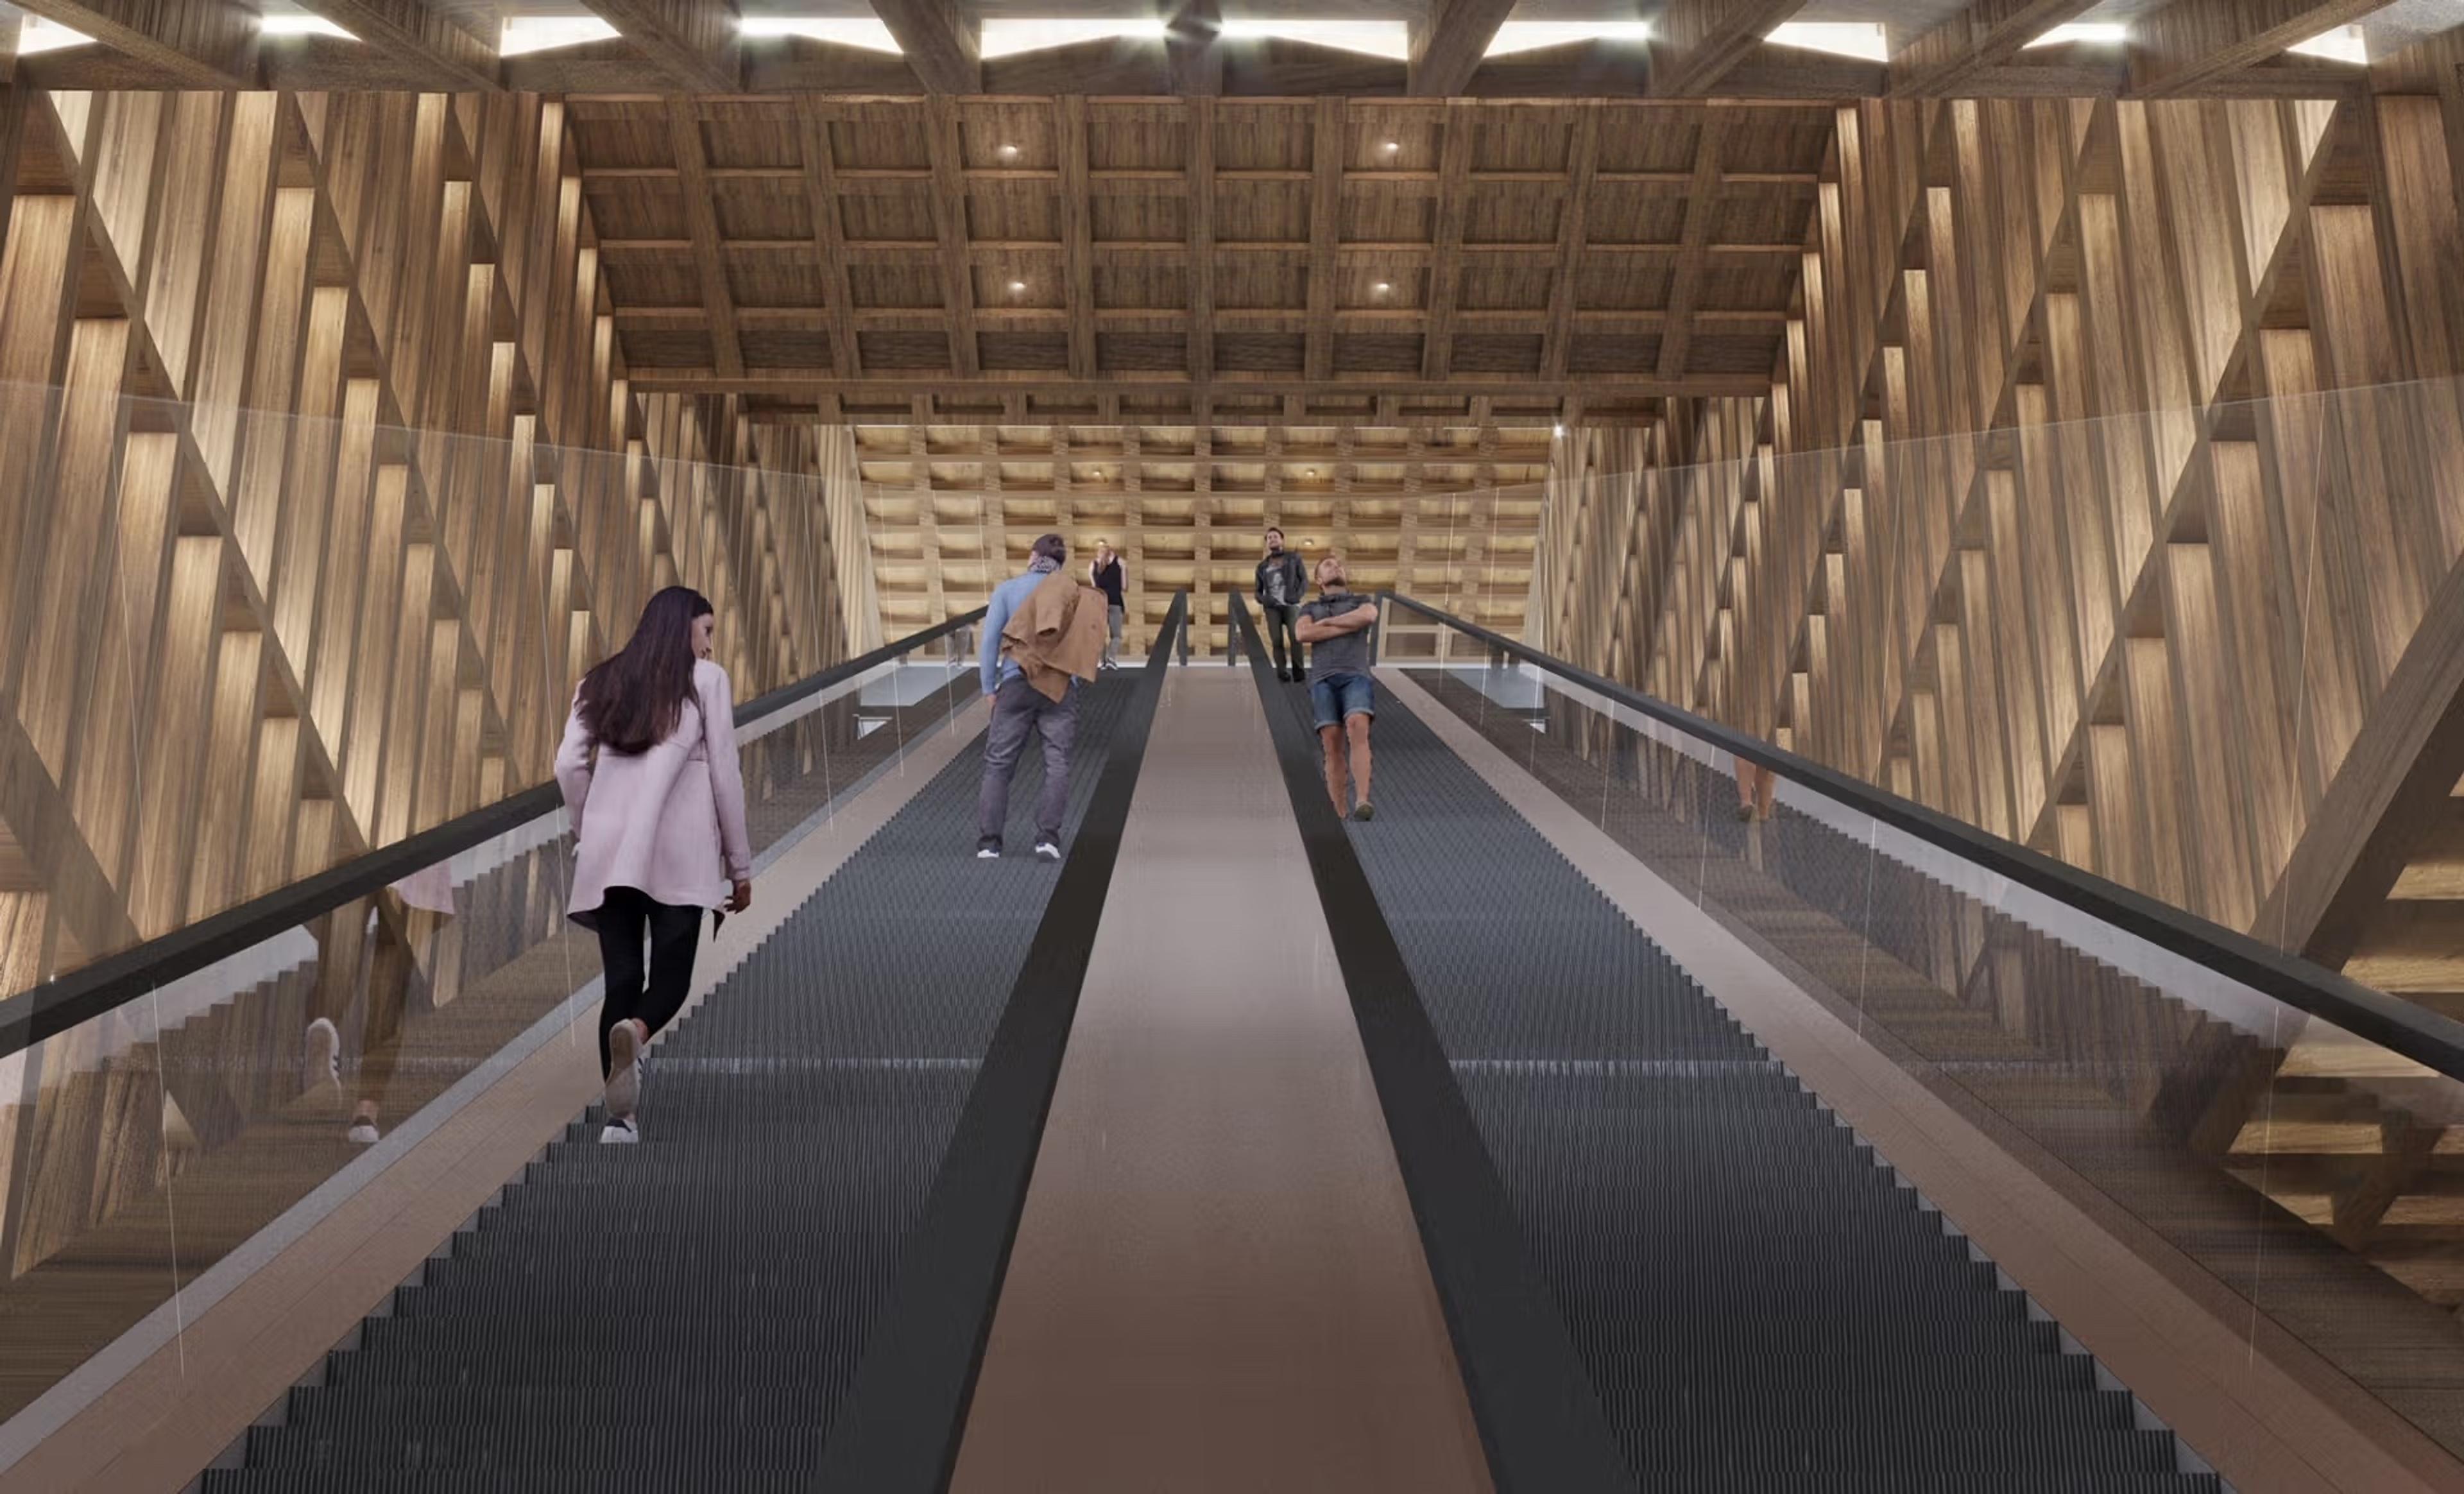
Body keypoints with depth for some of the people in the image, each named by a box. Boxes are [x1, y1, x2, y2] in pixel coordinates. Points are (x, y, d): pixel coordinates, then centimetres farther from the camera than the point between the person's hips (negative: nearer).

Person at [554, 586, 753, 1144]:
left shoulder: (601, 681, 15)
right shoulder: (706, 680, 4)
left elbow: (570, 767, 7)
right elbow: (725, 774, 1)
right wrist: (740, 863, 6)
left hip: (609, 852, 4)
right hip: (678, 851, -3)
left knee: (621, 978, 7)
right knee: (672, 974, 6)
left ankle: (620, 1115, 2)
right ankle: (636, 1030, -28)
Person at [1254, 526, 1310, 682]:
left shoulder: (1294, 559, 13)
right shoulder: (1262, 566, 18)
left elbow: (1305, 580, 6)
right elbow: (1258, 591, 20)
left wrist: (1299, 596, -15)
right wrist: (1263, 601, -5)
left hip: (1291, 605, -2)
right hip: (1272, 608, 2)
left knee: (1296, 637, -24)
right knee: (1276, 641, -17)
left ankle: (1299, 672, -22)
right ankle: (1282, 673, -17)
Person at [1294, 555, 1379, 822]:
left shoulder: (1363, 603, 25)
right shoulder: (1309, 610, 27)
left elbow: (1368, 616, -4)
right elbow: (1302, 635, 0)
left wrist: (1327, 622, 4)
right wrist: (1351, 626, 0)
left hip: (1356, 678, -1)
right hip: (1324, 682, 1)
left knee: (1358, 730, -30)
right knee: (1334, 747, -15)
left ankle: (1362, 805, -40)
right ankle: (1342, 818, -8)